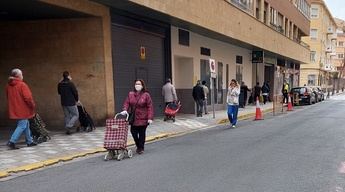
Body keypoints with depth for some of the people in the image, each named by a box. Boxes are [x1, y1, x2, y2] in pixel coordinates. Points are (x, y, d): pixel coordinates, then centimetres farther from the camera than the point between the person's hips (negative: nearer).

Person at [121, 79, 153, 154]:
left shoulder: (146, 95, -7)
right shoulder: (130, 94, 6)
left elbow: (150, 107, -9)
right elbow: (126, 103, 5)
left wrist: (150, 118, -15)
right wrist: (125, 110, -15)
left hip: (143, 118, -3)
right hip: (134, 118, 3)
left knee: (142, 133, 6)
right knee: (133, 132, 4)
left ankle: (141, 148, 24)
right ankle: (138, 146, 29)